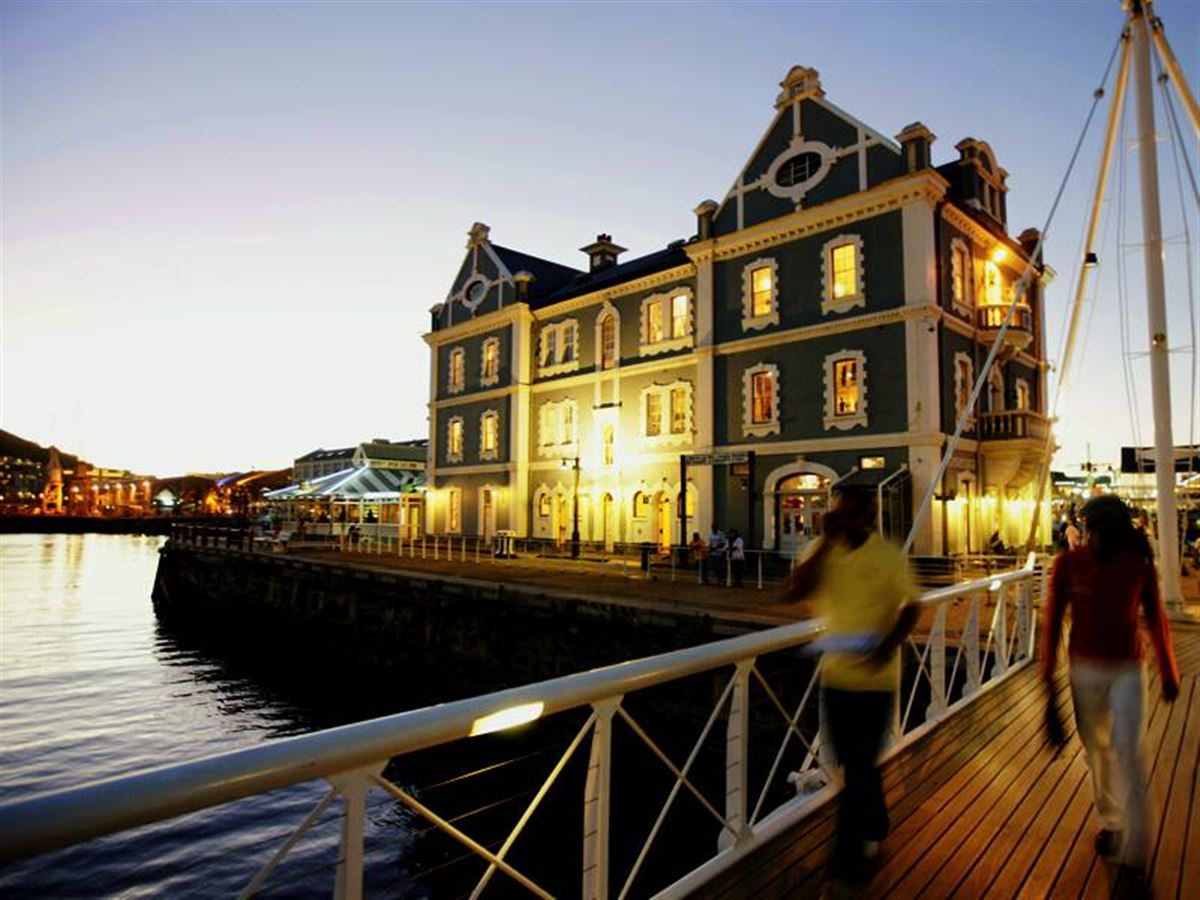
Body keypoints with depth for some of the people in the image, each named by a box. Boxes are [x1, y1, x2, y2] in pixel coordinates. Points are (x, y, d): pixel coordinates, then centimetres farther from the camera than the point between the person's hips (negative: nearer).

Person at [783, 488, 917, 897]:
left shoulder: (889, 556, -10)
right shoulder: (821, 550, -3)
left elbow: (909, 607, -3)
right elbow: (794, 592, -15)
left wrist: (888, 645, -21)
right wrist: (826, 542, -18)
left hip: (874, 677, -3)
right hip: (835, 673, 4)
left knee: (857, 769, 0)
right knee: (855, 762, 19)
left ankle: (846, 866, 12)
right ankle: (874, 828, 46)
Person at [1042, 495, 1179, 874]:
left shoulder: (1140, 565, -11)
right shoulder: (1068, 565, -12)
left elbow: (1156, 620, 2)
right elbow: (1053, 622, -5)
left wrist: (1169, 673, 11)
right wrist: (1048, 677, -3)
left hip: (1126, 671, -1)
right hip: (1084, 669, 1)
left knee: (1127, 752, -9)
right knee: (1096, 749, 15)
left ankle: (1134, 853, 5)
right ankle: (1109, 822, 37)